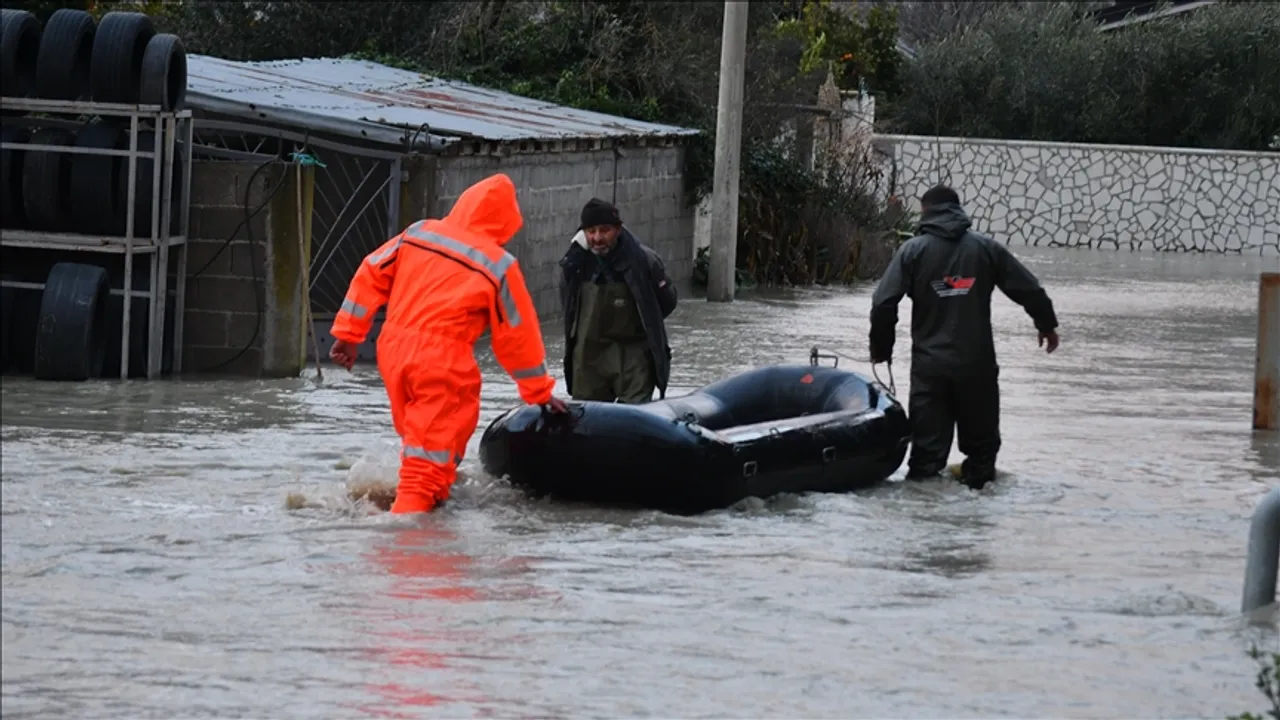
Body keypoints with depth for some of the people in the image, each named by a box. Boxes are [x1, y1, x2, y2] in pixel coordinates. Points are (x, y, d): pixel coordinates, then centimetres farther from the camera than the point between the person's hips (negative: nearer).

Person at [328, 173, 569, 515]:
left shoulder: (417, 234, 7)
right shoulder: (498, 266, -6)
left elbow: (371, 275, 8)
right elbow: (517, 334, 0)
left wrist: (347, 332, 14)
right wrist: (540, 392, 10)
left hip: (392, 352, 6)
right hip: (443, 362, -6)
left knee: (417, 432, 24)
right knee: (434, 443, -2)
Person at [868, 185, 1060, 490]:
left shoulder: (913, 250, -1)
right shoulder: (986, 248, 3)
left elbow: (884, 303, -8)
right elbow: (1029, 290, 7)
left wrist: (881, 348, 6)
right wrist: (1047, 325, 25)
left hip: (929, 365, -1)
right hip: (977, 363, 1)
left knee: (928, 445, 2)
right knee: (981, 440, 14)